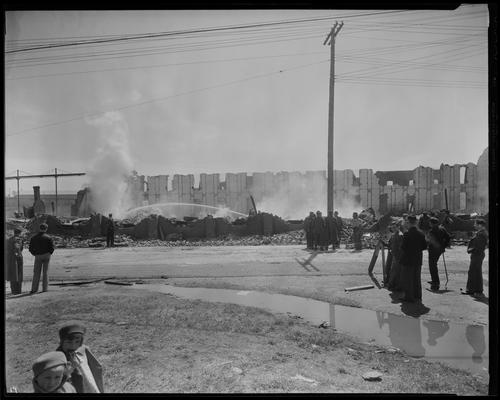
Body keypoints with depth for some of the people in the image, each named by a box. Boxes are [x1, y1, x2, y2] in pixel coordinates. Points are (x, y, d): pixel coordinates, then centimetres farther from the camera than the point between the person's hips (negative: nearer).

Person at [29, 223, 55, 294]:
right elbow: (52, 248, -8)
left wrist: (35, 254, 11)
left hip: (38, 256, 1)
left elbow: (30, 249, 1)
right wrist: (49, 254, 7)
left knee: (36, 273, 7)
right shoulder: (48, 238, -5)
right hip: (46, 256, -1)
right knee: (45, 272, 5)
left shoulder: (33, 238, 2)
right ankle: (45, 288, 5)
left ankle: (34, 289, 5)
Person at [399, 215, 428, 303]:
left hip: (407, 260, -6)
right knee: (416, 278, 16)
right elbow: (425, 246, 5)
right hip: (418, 260, 6)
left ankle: (409, 297, 6)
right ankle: (417, 296, 23)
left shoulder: (406, 234, -17)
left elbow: (403, 247, -18)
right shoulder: (421, 234, 2)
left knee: (407, 279, 4)